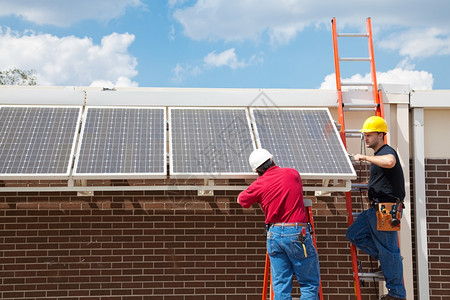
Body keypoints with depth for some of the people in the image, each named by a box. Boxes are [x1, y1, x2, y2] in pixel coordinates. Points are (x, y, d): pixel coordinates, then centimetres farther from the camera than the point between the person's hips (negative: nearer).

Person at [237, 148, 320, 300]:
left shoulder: (259, 184, 0)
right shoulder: (293, 174, 2)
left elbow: (242, 199, 17)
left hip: (274, 234, 2)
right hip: (297, 233, -2)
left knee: (281, 285, 8)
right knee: (310, 283, 5)